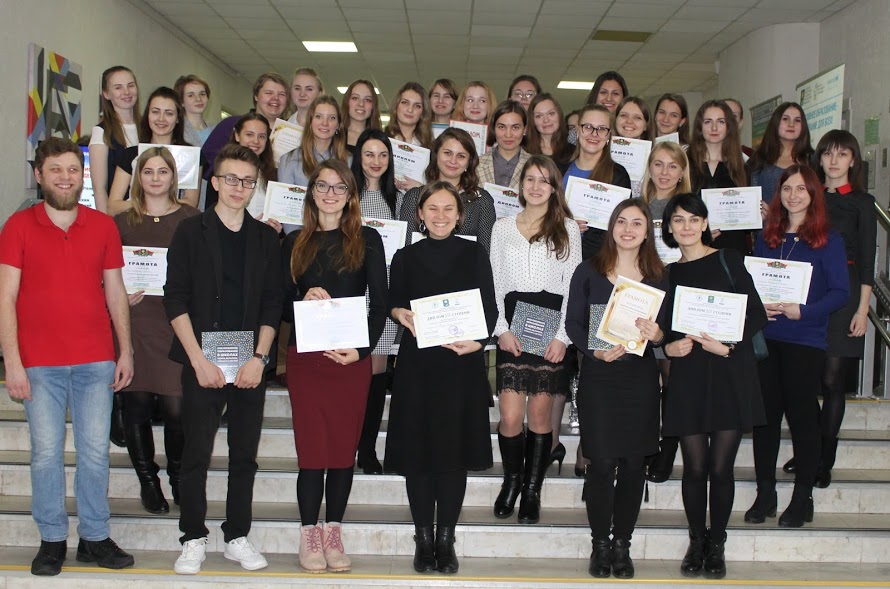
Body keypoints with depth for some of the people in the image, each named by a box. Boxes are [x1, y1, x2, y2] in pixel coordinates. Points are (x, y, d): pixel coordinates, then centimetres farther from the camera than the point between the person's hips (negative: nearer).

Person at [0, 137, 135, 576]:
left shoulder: (103, 226, 7)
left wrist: (126, 351, 6)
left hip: (96, 362, 2)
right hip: (40, 364, -2)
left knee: (95, 452, 5)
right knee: (46, 454, 3)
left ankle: (95, 538, 17)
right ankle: (52, 540, 16)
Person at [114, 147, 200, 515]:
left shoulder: (191, 220, 6)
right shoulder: (122, 222, 10)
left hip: (177, 322, -1)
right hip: (135, 322, 2)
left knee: (177, 407, -4)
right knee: (137, 404, 3)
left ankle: (178, 478, 18)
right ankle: (147, 480, 19)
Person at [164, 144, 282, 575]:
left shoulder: (265, 237, 10)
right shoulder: (191, 232, 3)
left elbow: (272, 304, 8)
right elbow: (175, 300, -3)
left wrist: (259, 358, -5)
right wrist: (199, 359, -11)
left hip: (250, 365, 3)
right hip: (202, 362, -2)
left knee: (245, 455, 7)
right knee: (196, 454, 0)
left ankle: (237, 538, 17)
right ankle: (193, 539, 12)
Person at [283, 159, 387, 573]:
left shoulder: (367, 240, 6)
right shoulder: (295, 243, 11)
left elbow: (380, 301, 1)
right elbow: (280, 301, 9)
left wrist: (362, 348, -10)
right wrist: (304, 297, -12)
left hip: (352, 356, 0)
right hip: (305, 356, 1)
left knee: (345, 447, 4)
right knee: (312, 447, 0)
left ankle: (333, 533, 14)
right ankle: (309, 535, 8)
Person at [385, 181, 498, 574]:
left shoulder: (474, 254, 7)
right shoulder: (406, 257, 9)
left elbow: (489, 307, 2)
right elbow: (392, 303, 13)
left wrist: (478, 340, -16)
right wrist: (401, 314, -10)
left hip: (462, 363, 0)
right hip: (417, 364, 1)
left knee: (455, 449, 2)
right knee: (418, 449, 1)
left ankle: (446, 539, 12)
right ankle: (423, 539, 13)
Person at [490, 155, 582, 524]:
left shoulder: (567, 229, 9)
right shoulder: (502, 228, 14)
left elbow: (573, 285, 4)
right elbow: (494, 283, 10)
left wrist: (563, 336, -6)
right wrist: (502, 329, -4)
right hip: (512, 326, 1)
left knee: (540, 414, -1)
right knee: (510, 416, -7)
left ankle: (532, 490, 12)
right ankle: (511, 479, 17)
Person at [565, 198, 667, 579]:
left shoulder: (658, 277, 7)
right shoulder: (589, 271, 3)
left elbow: (666, 330, 7)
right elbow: (573, 323, 0)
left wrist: (656, 335, -15)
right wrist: (596, 351, -16)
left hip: (641, 379, 2)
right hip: (598, 377, -2)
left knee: (633, 463, 3)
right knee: (601, 462, -4)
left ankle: (622, 544, 16)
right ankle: (600, 544, 11)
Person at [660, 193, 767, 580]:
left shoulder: (727, 260, 4)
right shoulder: (668, 273, 11)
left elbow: (757, 313, -1)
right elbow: (662, 327, 13)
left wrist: (729, 344, -15)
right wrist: (668, 346, -8)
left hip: (730, 373, -2)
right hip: (687, 377, 2)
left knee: (721, 468, -1)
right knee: (695, 467, 3)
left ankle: (717, 545, 16)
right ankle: (696, 542, 21)